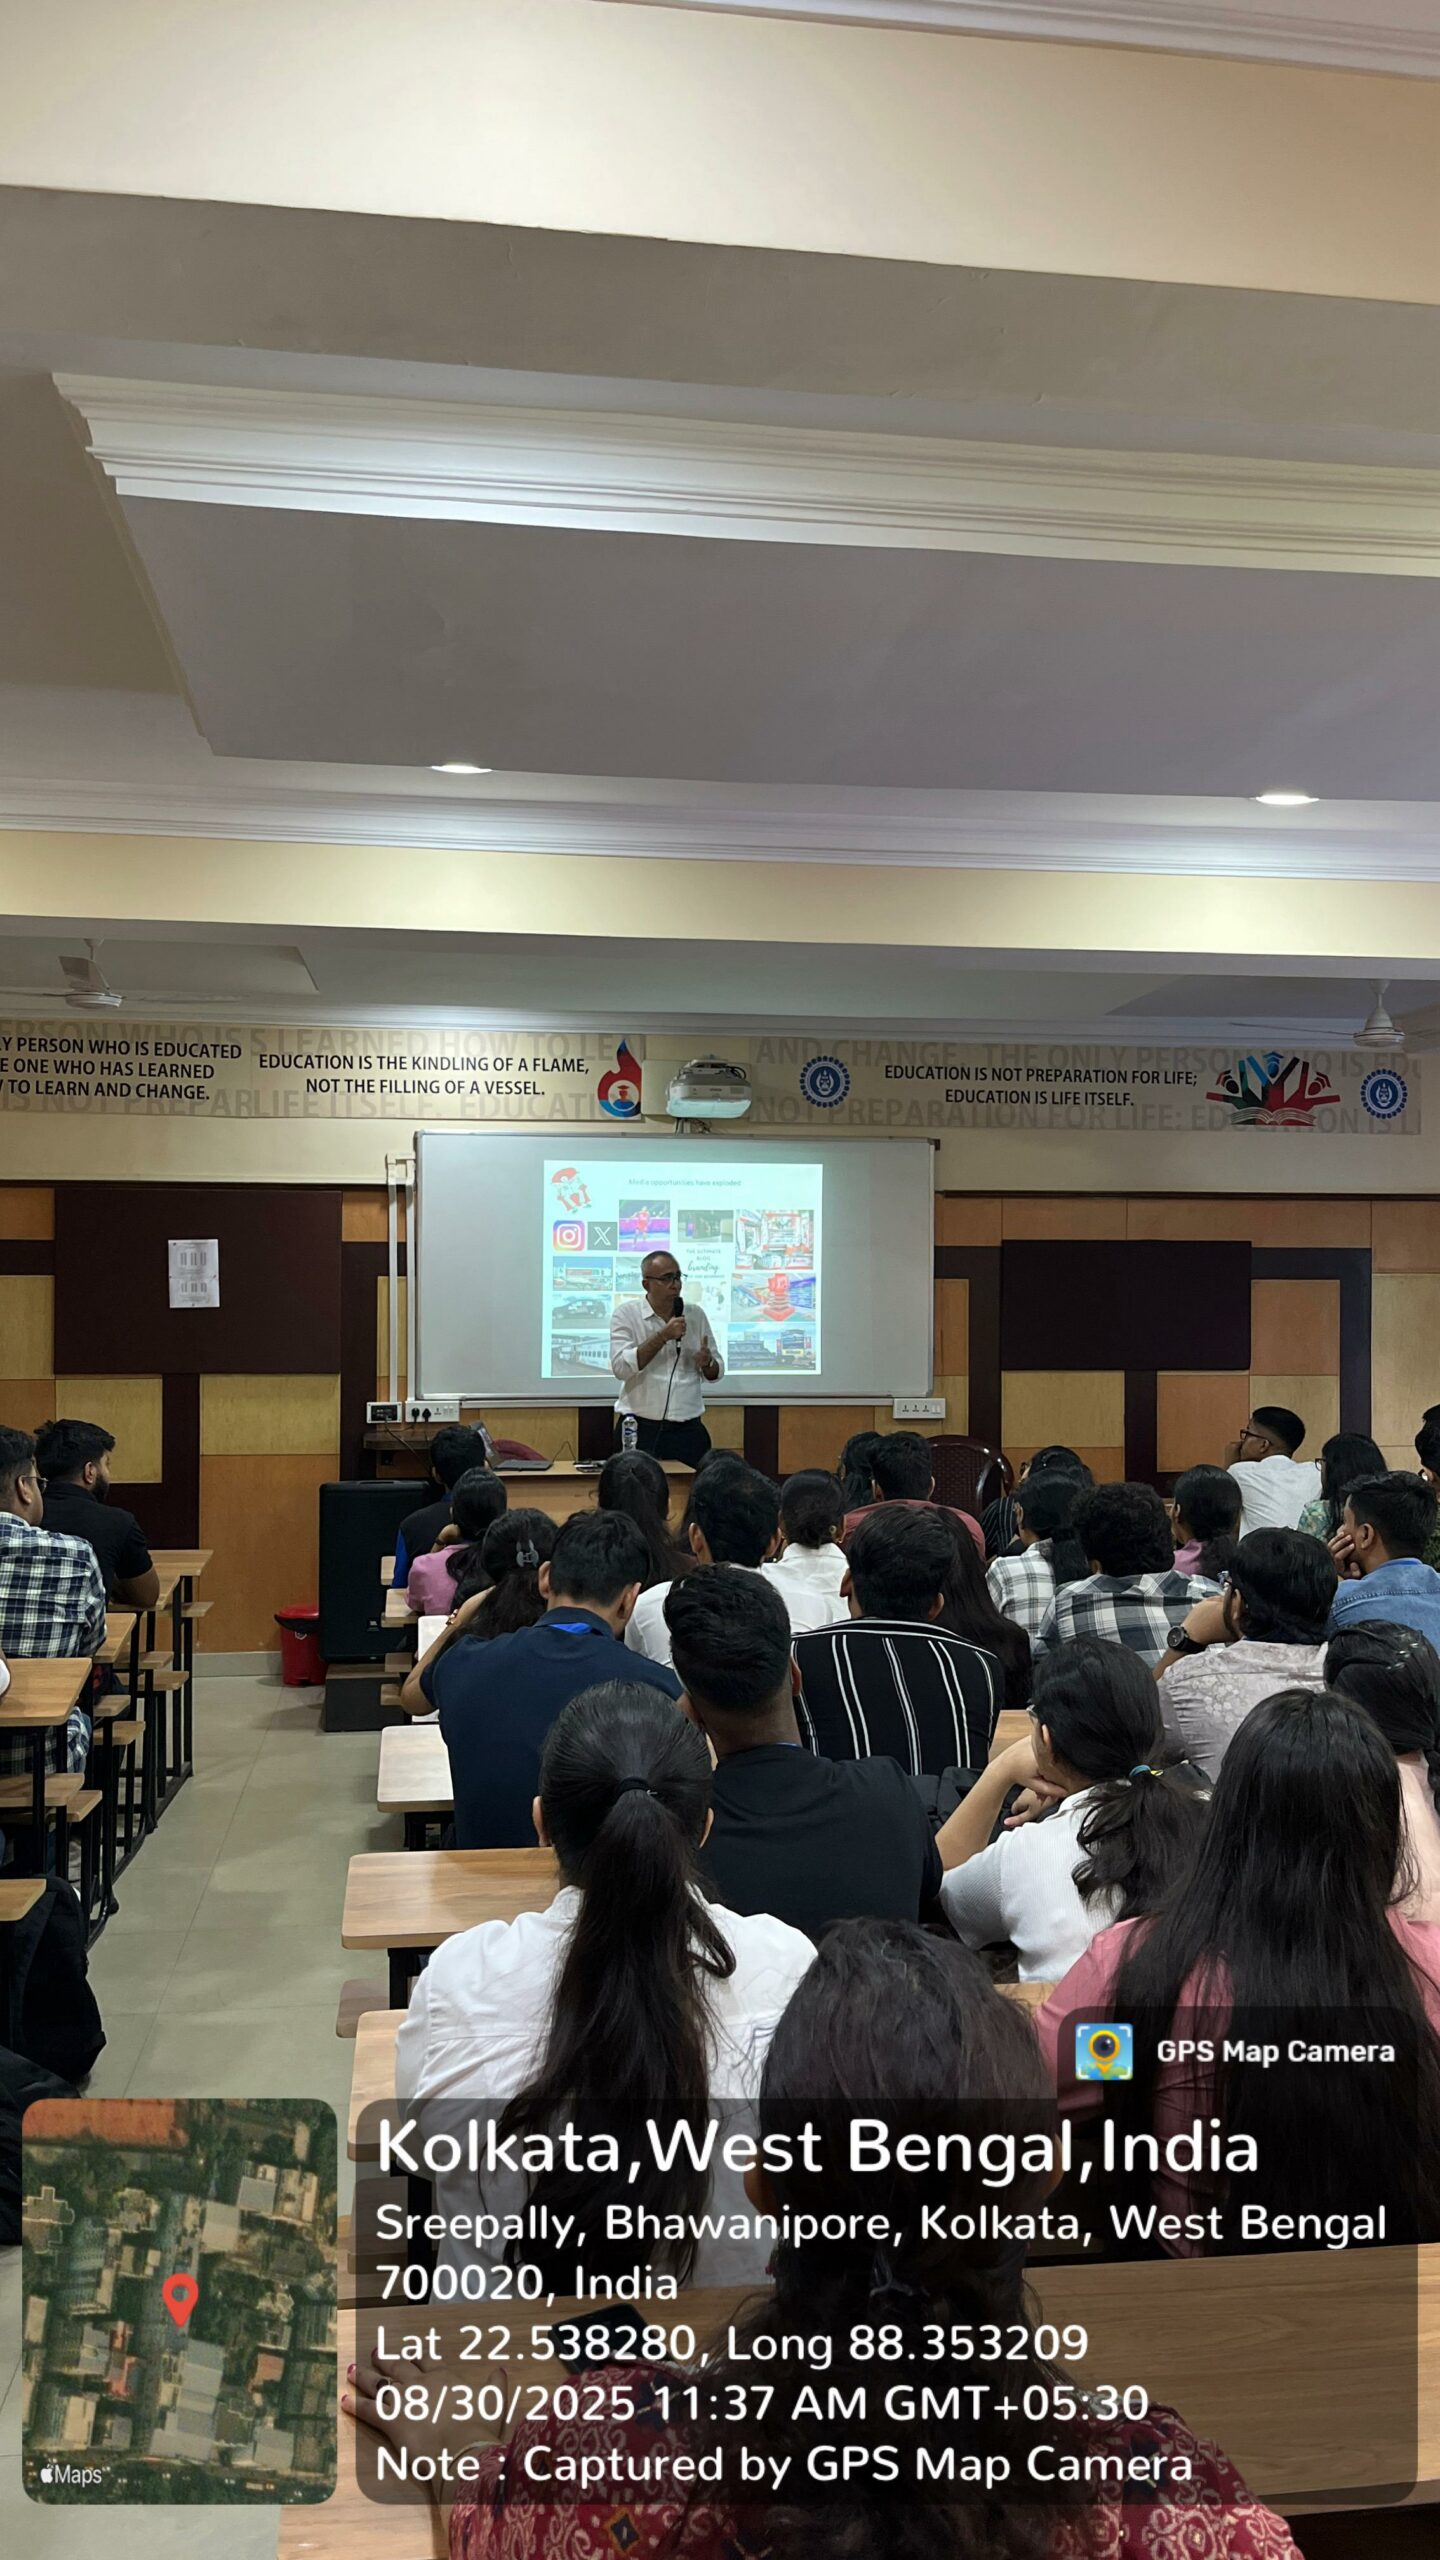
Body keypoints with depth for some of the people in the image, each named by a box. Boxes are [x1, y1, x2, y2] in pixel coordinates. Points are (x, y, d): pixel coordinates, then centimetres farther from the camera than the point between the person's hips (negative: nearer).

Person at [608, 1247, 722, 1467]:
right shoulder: (627, 1313, 0)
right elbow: (621, 1367, -13)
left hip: (688, 1431, 3)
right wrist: (663, 1336, -17)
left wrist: (707, 1364, -9)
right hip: (639, 1430, -3)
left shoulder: (696, 1315, 9)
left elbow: (716, 1373, 14)